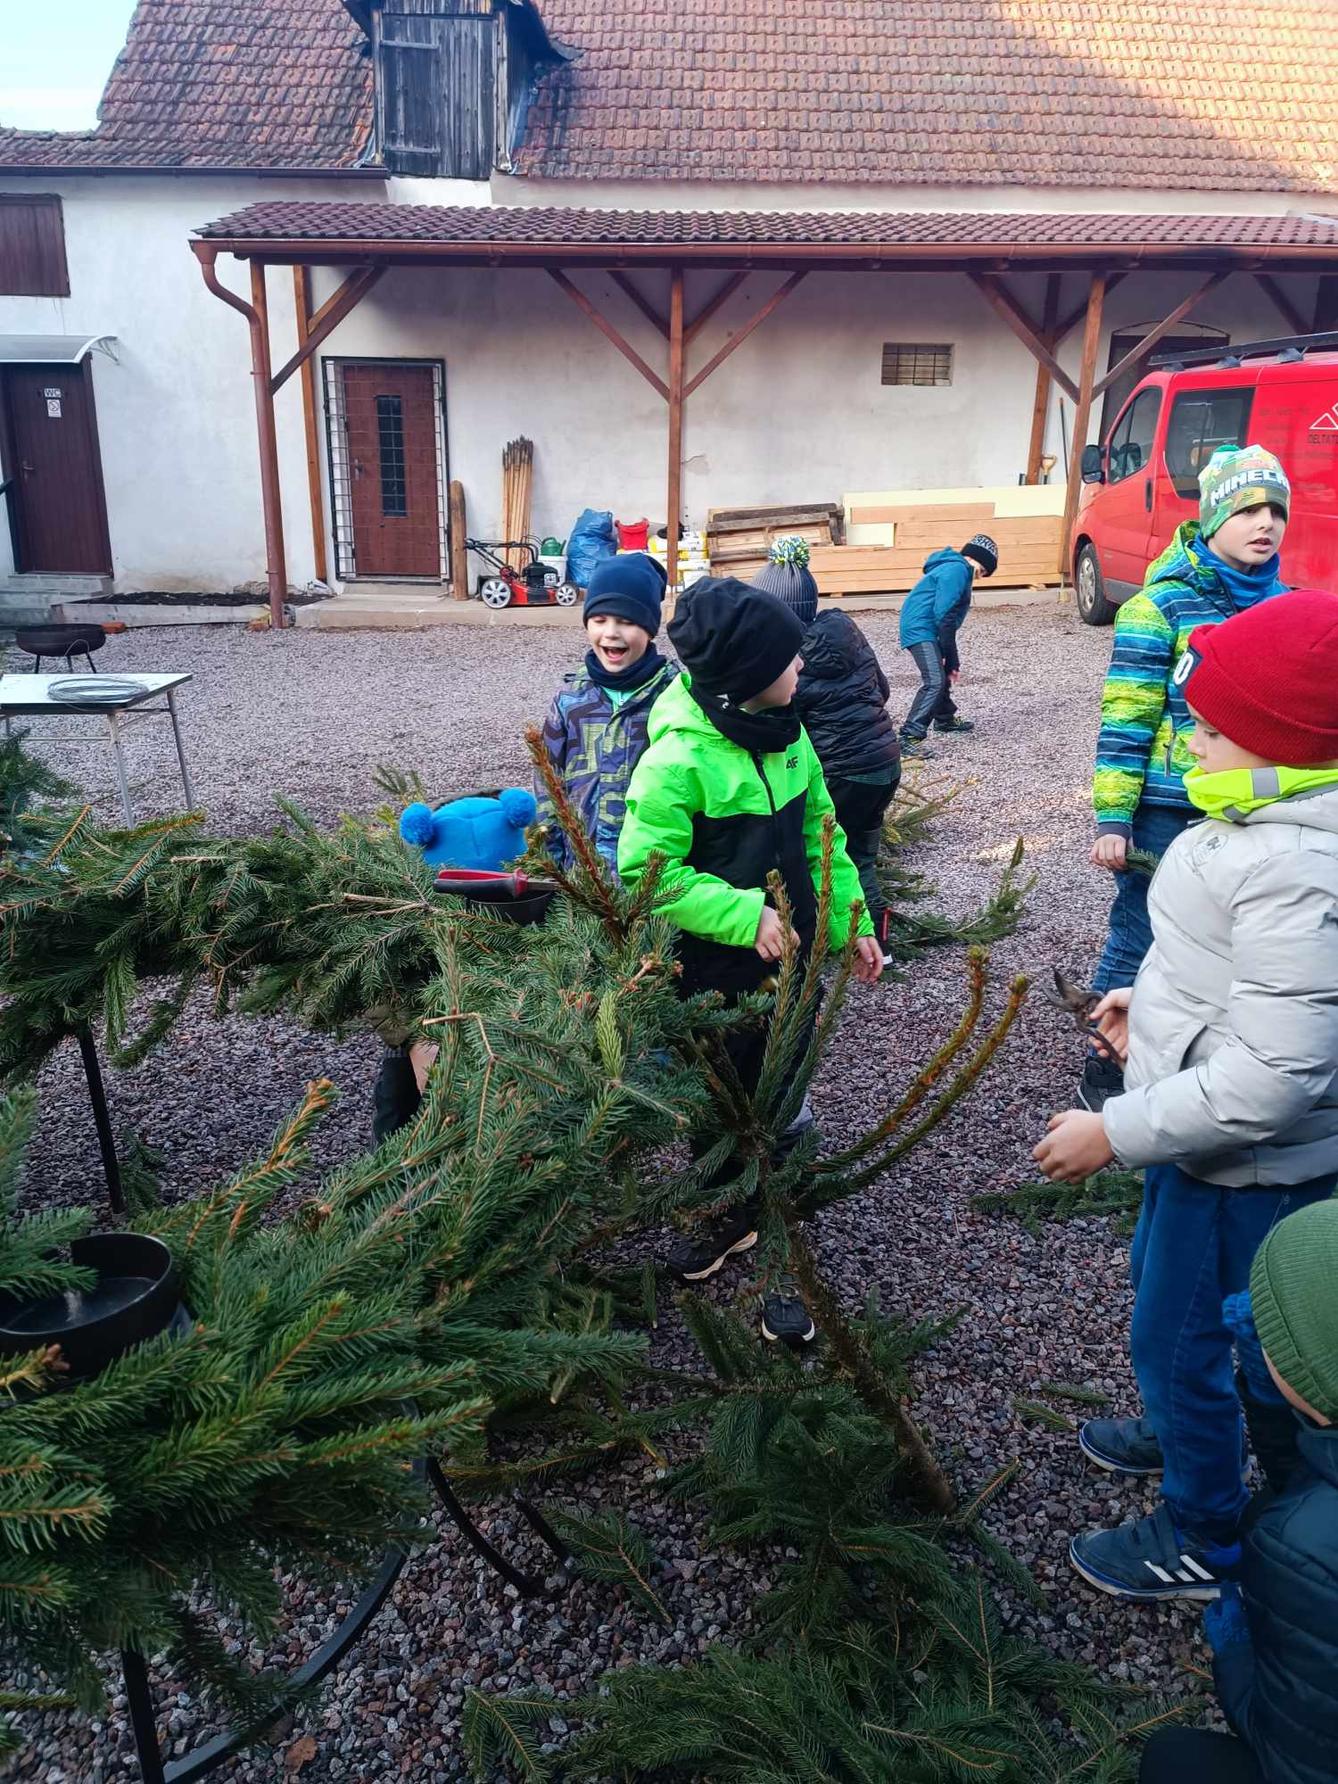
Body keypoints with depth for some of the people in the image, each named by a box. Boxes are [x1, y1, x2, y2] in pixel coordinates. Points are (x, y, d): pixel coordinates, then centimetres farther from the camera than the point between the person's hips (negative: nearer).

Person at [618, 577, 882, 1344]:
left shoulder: (785, 732, -1)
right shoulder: (678, 757, -21)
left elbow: (820, 830, 9)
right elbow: (647, 871, -21)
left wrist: (852, 918, 8)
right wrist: (746, 915, -26)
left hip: (793, 955, 4)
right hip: (716, 971, -4)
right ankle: (727, 1216, 42)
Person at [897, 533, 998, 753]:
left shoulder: (957, 570, 19)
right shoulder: (957, 570, -14)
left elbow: (949, 616, 20)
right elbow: (944, 615, -21)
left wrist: (952, 660, 15)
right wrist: (952, 657, -12)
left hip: (926, 629, 11)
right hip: (920, 628, -11)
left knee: (944, 674, 27)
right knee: (934, 682, -20)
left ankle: (944, 719, 48)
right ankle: (909, 737, -25)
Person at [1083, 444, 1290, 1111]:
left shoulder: (1281, 602, 7)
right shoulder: (1162, 602, -11)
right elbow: (1124, 719, -12)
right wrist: (1111, 819, -15)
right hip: (1170, 812, -5)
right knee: (1138, 946, 4)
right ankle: (1102, 1080, 21)